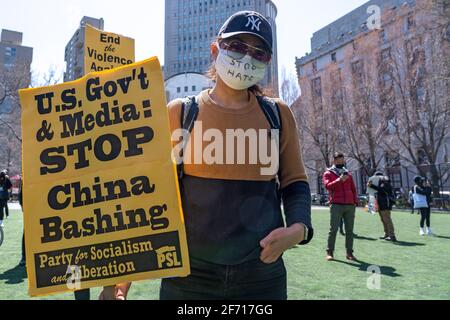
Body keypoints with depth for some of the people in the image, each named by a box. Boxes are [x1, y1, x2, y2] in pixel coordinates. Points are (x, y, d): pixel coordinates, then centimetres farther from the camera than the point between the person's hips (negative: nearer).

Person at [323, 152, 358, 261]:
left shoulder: (348, 174, 20)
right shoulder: (328, 174, 7)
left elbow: (353, 189, 19)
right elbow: (328, 186, -10)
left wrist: (355, 202, 7)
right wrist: (339, 180, -21)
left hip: (350, 205, 4)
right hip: (336, 205, -4)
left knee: (349, 230, 6)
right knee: (333, 229, -5)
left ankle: (349, 253, 14)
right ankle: (330, 252, 2)